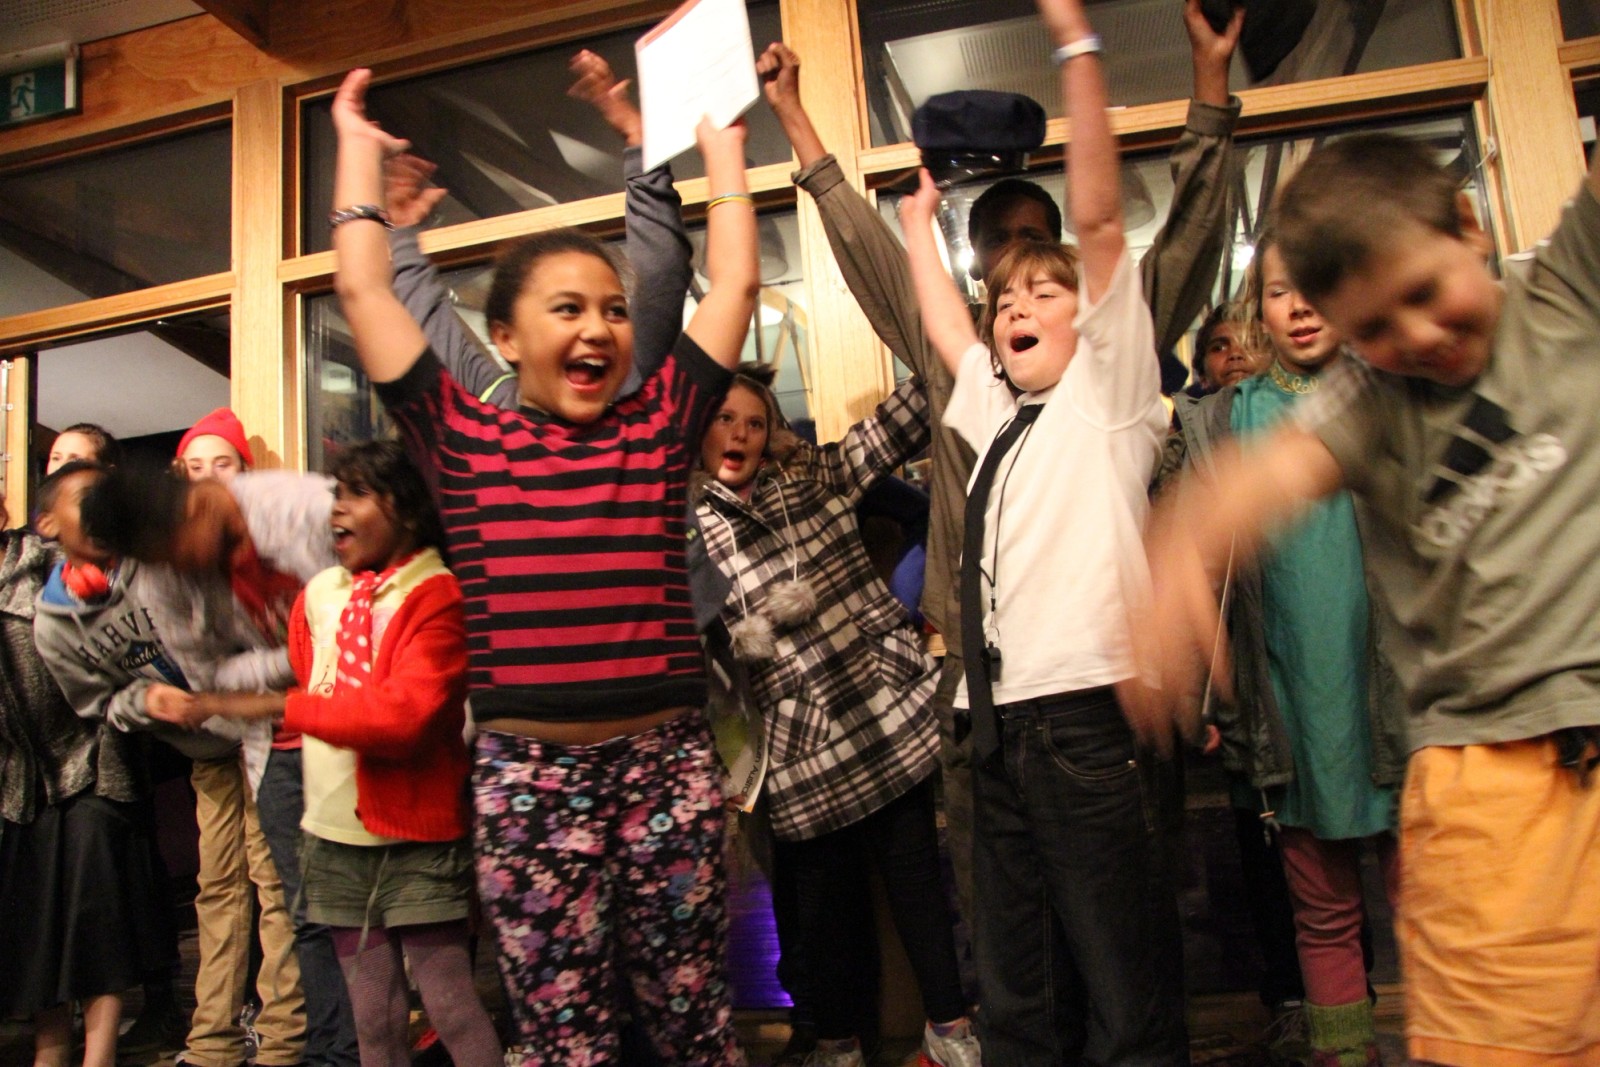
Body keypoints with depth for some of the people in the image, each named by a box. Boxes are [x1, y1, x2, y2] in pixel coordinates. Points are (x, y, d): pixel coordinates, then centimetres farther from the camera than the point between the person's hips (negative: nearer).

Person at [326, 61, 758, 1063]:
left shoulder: (658, 427, 5)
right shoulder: (466, 442, 3)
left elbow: (735, 283, 10)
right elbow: (364, 288, 7)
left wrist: (722, 145, 19)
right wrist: (359, 149, 18)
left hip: (668, 762, 1)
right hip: (527, 774, 0)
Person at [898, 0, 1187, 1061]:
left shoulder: (1107, 390, 5)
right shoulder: (996, 410, 21)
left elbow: (1099, 218, -4)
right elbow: (938, 317, 34)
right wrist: (919, 213, 43)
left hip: (1090, 718, -7)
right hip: (1001, 724, 7)